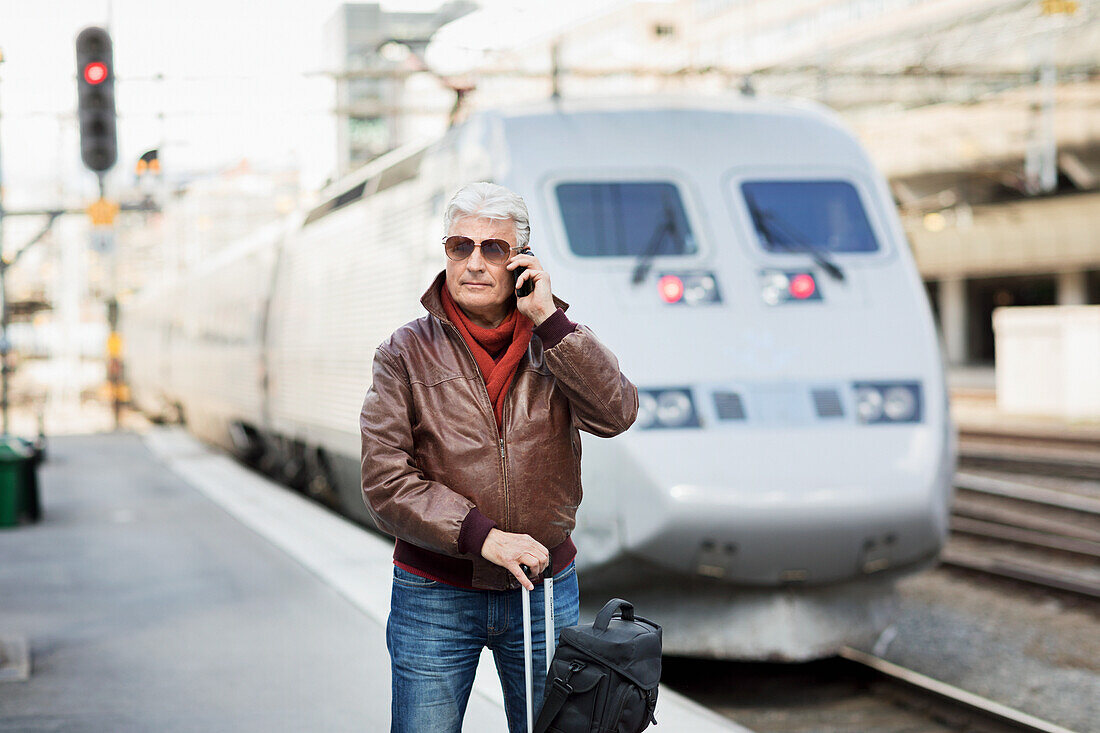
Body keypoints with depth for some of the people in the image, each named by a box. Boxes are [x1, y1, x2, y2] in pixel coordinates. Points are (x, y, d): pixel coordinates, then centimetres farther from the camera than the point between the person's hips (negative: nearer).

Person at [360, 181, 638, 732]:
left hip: (544, 589, 2)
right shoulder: (407, 353, -3)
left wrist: (546, 317, -18)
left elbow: (615, 414, -15)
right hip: (435, 597, -1)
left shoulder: (556, 342, 3)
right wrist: (482, 536, -21)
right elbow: (385, 481, -11)